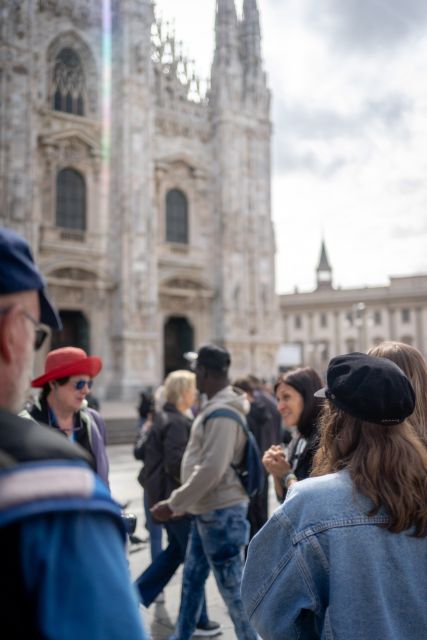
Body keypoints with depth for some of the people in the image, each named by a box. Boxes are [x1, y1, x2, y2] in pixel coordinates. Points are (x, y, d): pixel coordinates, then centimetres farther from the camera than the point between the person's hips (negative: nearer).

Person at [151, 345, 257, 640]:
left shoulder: (222, 413, -20)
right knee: (192, 579, 19)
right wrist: (181, 503, 14)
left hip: (222, 512, -10)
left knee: (232, 586, 2)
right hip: (208, 509, 10)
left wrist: (173, 504, -18)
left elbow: (211, 470, -26)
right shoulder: (216, 407, 10)